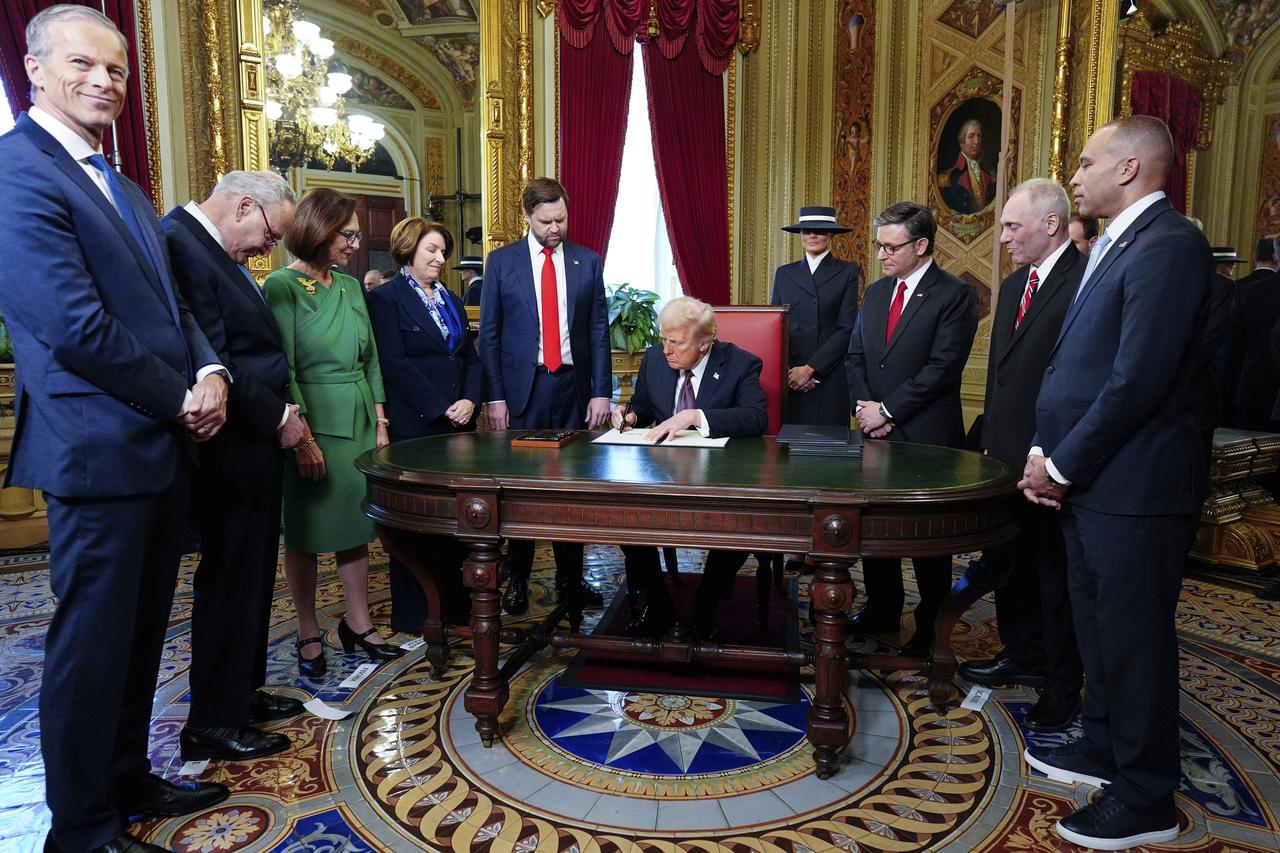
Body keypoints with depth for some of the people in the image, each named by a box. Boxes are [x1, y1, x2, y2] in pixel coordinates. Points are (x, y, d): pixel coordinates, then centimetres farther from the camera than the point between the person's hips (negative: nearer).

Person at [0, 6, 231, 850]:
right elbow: (75, 326, -20)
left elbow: (169, 304, 16)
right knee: (94, 643, 4)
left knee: (141, 632, 18)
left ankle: (128, 781, 36)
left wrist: (211, 372, -4)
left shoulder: (125, 189, 18)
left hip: (164, 444, 9)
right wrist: (181, 400, -10)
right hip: (101, 451, -9)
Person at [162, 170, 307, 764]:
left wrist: (279, 414, 7)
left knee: (250, 577, 19)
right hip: (230, 453, -10)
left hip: (251, 447, 10)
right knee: (227, 583, 2)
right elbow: (211, 360, -25)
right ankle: (212, 725, 17)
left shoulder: (212, 249, 13)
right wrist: (277, 416, -16)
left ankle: (242, 693, 34)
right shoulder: (181, 244, -18)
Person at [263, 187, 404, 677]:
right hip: (313, 421, -6)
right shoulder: (283, 287, -9)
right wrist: (303, 438, -17)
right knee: (305, 533, 6)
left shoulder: (351, 287, 10)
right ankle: (308, 637, 19)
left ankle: (358, 625, 24)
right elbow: (282, 370, -13)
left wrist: (380, 422, 7)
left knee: (357, 526, 12)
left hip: (360, 421, 6)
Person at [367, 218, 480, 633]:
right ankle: (411, 615, 15)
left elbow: (471, 359, 16)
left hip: (458, 424, 6)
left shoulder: (452, 301, 18)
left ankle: (454, 601, 21)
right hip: (414, 426, -6)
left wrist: (470, 400, -2)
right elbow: (396, 365, -12)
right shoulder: (386, 299, -3)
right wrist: (442, 409, -14)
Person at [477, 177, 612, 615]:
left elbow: (599, 331, 6)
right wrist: (495, 396, -5)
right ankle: (517, 578, 17)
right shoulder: (502, 262, 2)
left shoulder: (588, 262, 6)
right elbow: (489, 333, 2)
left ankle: (570, 576, 19)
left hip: (573, 385, 2)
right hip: (523, 386, -1)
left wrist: (601, 392, 0)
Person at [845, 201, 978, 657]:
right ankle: (882, 608, 29)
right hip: (877, 432, 6)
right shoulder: (874, 294, 13)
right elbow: (855, 357, 13)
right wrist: (865, 406, -3)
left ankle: (929, 623, 21)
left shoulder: (955, 295, -7)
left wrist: (887, 410, -15)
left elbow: (942, 367, -16)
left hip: (927, 436, -6)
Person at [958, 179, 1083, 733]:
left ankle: (1062, 687, 22)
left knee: (1055, 571, 5)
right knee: (1007, 562, 18)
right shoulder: (1014, 286, 15)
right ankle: (1024, 657, 37)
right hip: (1006, 456, 9)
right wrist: (989, 439, 16)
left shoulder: (1085, 282, -14)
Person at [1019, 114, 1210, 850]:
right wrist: (1044, 452, 4)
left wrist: (1062, 466, -15)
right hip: (1090, 478, 9)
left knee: (1134, 636, 3)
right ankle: (1106, 747, 38)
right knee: (1099, 624, 20)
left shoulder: (1168, 244, -16)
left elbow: (1138, 380, -23)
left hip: (1132, 483, -9)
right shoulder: (1116, 245, 15)